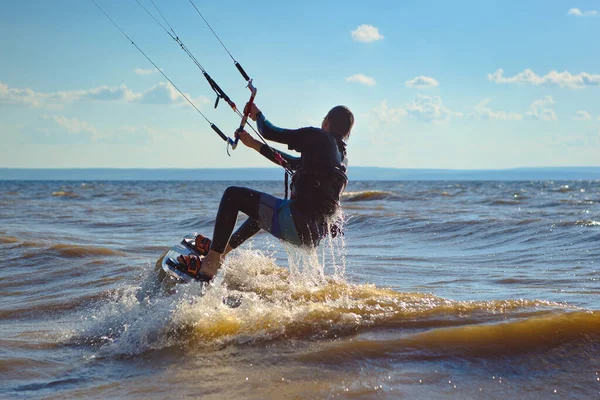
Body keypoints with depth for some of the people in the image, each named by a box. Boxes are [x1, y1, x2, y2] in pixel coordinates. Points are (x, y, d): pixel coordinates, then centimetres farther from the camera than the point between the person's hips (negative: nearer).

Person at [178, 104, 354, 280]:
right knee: (261, 210, 36)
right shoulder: (342, 158, 21)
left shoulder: (318, 137, -4)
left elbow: (269, 132, -3)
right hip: (316, 235, 9)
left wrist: (257, 114, 19)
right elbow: (293, 163, 29)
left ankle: (209, 266, -1)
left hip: (296, 222, -9)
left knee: (233, 195, 3)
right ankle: (223, 248, 46)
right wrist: (254, 145, 33)